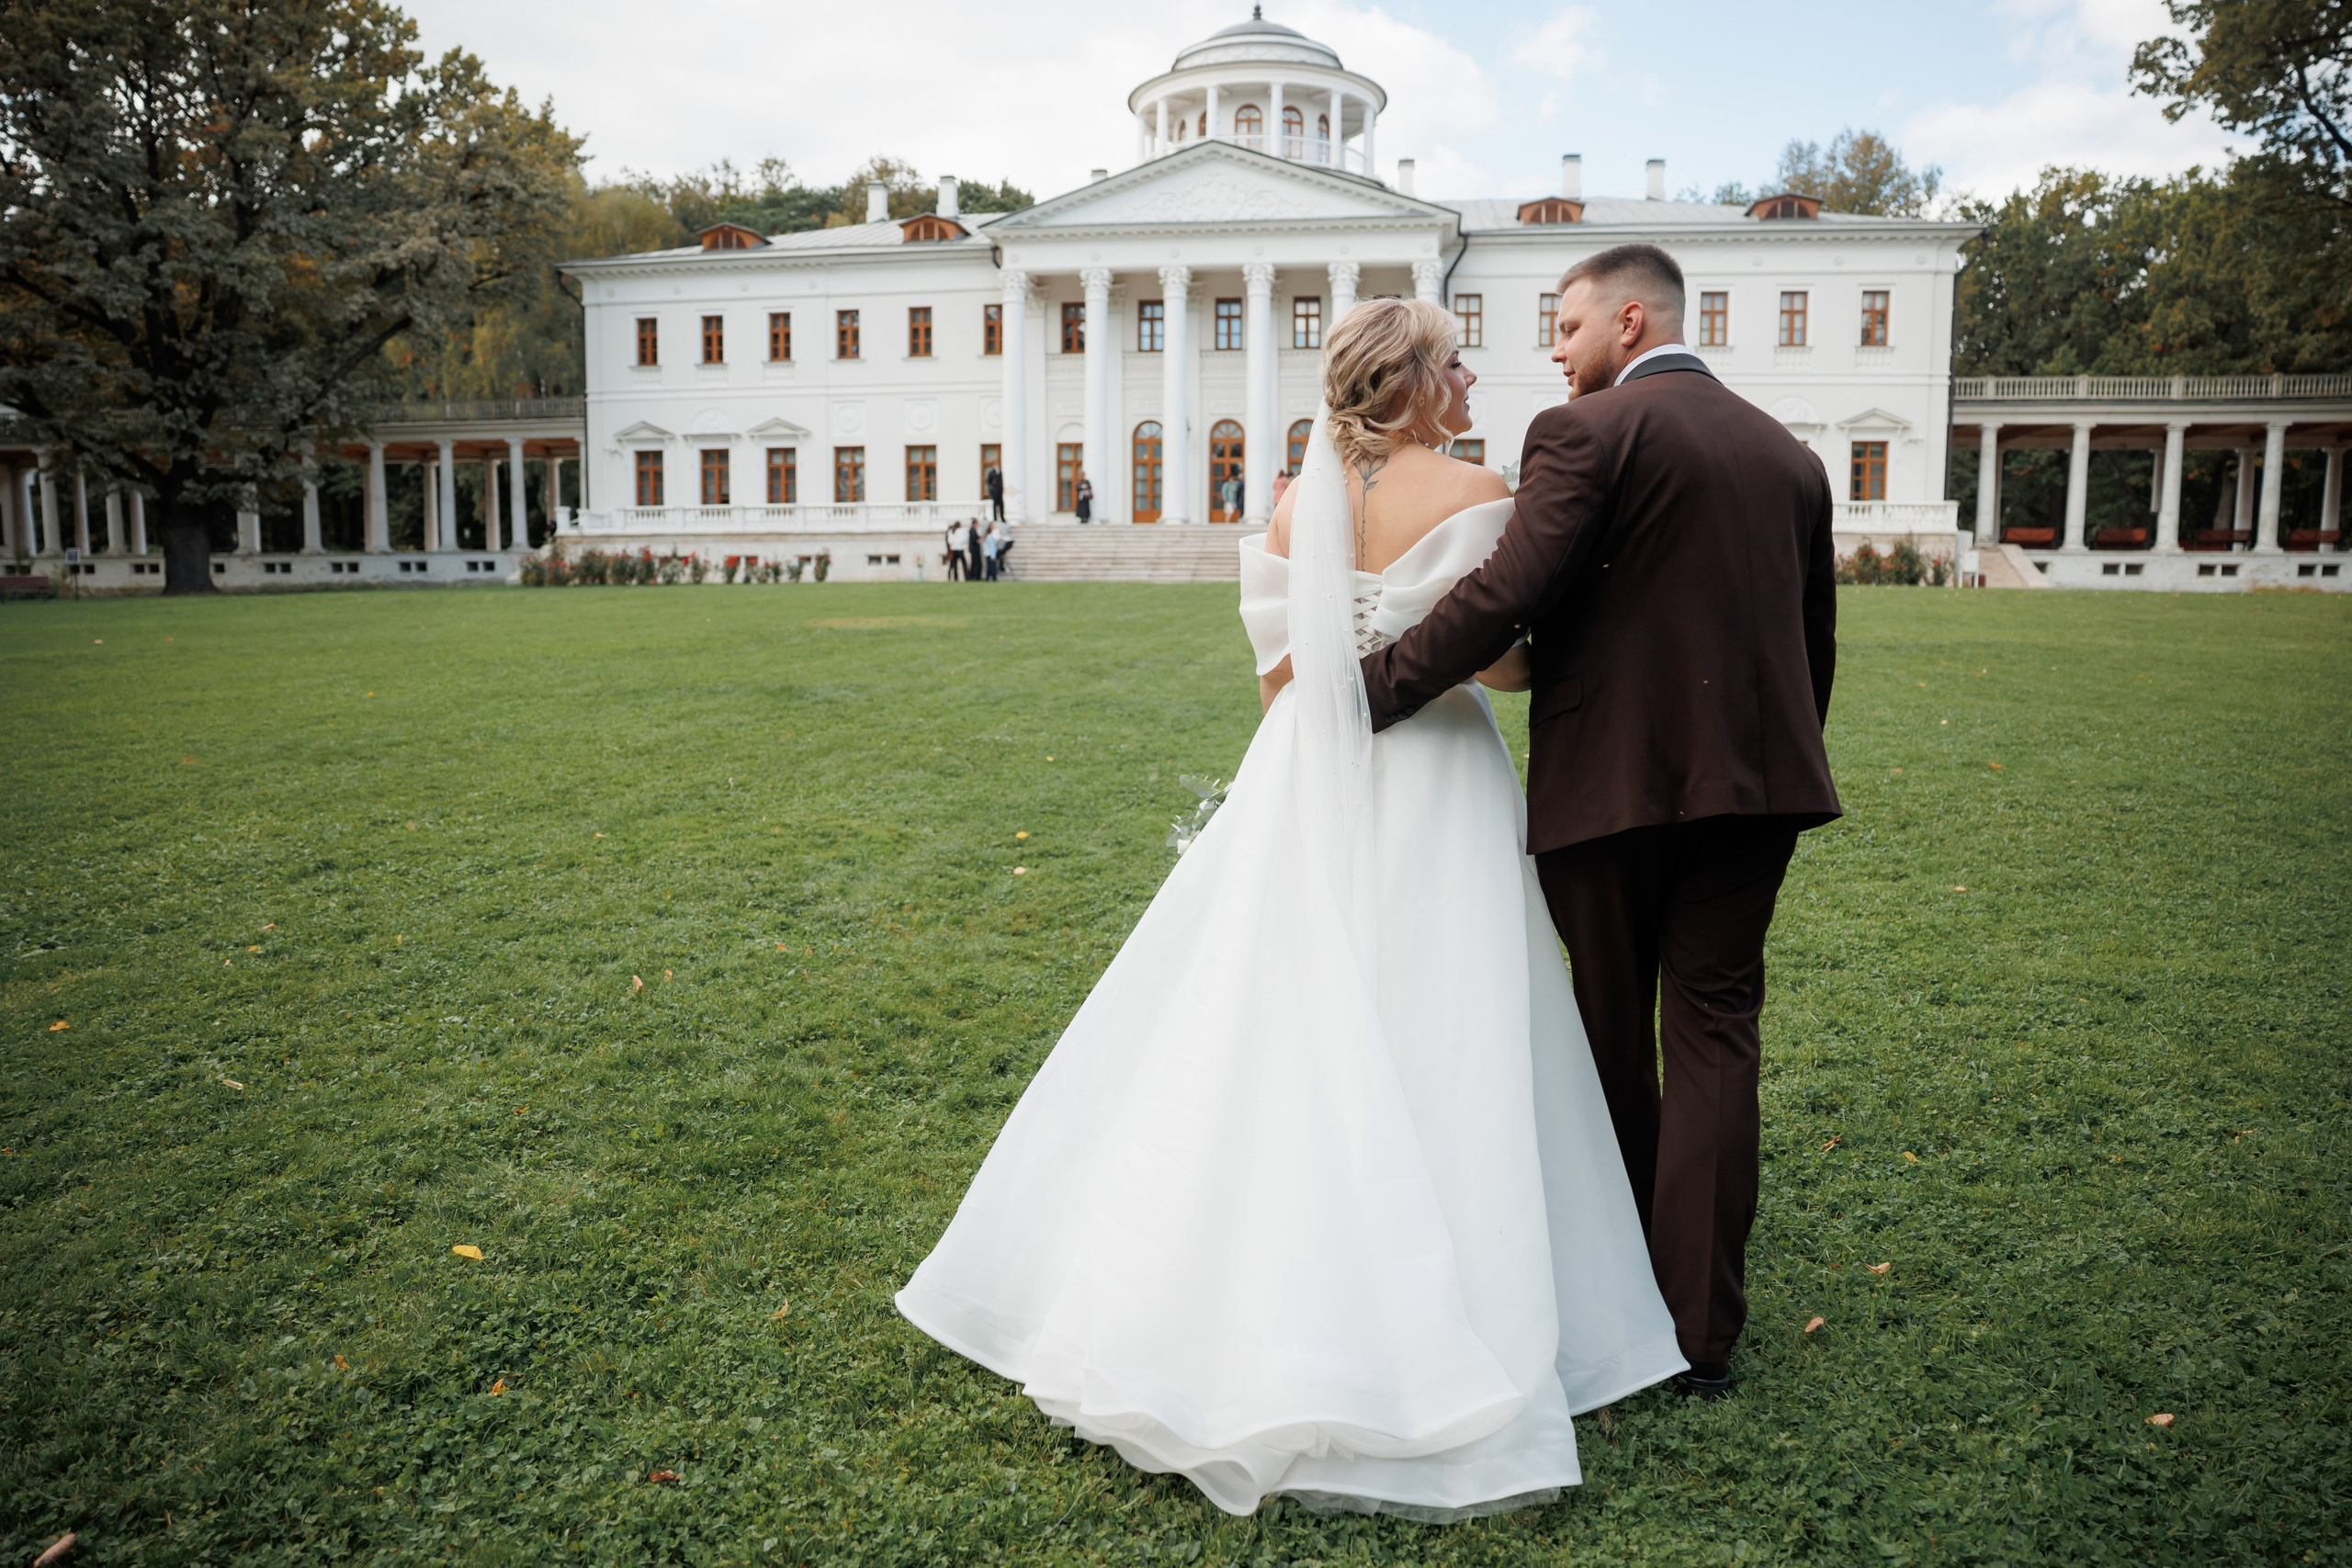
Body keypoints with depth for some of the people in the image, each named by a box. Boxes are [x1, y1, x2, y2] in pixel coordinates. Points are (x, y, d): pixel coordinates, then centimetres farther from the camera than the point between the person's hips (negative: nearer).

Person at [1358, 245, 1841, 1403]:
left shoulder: (1586, 434, -8)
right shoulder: (1790, 455, 14)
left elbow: (1504, 598, -19)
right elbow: (1815, 643, 16)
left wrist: (1363, 688, -15)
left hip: (1610, 781, -5)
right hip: (1754, 778, 5)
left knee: (1611, 1036, 12)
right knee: (1713, 1037, 8)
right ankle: (1700, 1332, 9)